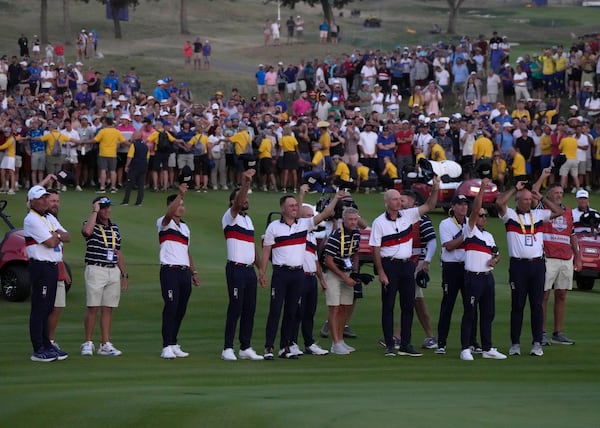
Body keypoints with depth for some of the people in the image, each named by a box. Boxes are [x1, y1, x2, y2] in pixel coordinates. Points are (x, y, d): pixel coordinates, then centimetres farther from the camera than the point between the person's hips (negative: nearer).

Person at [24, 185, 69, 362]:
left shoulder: (50, 218, 19)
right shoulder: (31, 220, -11)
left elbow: (66, 237, 14)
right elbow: (50, 242, -18)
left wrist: (57, 235, -7)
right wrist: (58, 236, 4)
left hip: (53, 266, 9)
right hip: (40, 266, -9)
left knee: (48, 308, 13)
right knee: (39, 309, -7)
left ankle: (47, 345, 20)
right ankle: (38, 350, -7)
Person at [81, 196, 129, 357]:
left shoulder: (114, 228, 16)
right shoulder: (91, 224, -2)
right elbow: (87, 231, -29)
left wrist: (124, 274, 17)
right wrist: (94, 211, -18)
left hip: (113, 271, 5)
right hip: (96, 270, -5)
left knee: (108, 309, 5)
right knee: (93, 308, -5)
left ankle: (105, 344, 8)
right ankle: (88, 343, 1)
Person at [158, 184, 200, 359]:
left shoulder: (185, 227, 21)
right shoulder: (164, 223, -2)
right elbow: (169, 214, -25)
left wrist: (193, 272, 19)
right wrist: (180, 194, -36)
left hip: (184, 272, 7)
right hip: (170, 271, -7)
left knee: (181, 310, 8)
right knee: (171, 307, -12)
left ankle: (173, 344, 15)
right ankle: (167, 347, -11)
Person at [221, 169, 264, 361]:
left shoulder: (248, 219, 19)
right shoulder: (230, 217, -3)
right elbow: (237, 203, -25)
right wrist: (246, 183, -35)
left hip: (250, 269, 7)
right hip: (236, 268, -7)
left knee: (249, 310, 7)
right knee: (235, 309, -8)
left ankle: (245, 348, 11)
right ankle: (228, 349, -5)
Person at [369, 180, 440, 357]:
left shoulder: (408, 215, 6)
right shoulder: (379, 222, -6)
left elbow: (429, 206, 7)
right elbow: (375, 249, -7)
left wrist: (435, 189, -11)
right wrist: (381, 273, -13)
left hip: (407, 265, 5)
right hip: (389, 265, -5)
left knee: (408, 305, 6)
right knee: (388, 306, 0)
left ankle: (405, 345, 11)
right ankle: (389, 345, 4)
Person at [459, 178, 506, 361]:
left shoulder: (489, 235, 20)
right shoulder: (470, 230, -2)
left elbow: (497, 254, 25)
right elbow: (475, 209, -15)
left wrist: (495, 260, 1)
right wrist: (482, 188, -20)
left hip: (488, 277, 7)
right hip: (473, 277, -7)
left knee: (488, 314, 9)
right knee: (470, 314, -4)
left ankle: (487, 349, 16)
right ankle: (465, 349, -1)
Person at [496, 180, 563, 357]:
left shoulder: (538, 215, 12)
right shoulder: (510, 215, 2)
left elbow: (559, 211, 10)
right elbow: (499, 202, -16)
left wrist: (542, 198, 7)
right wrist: (515, 188, -6)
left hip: (537, 264, 3)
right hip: (518, 265, -3)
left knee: (537, 305, 3)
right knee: (517, 305, 1)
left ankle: (537, 343, 5)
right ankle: (515, 343, 5)